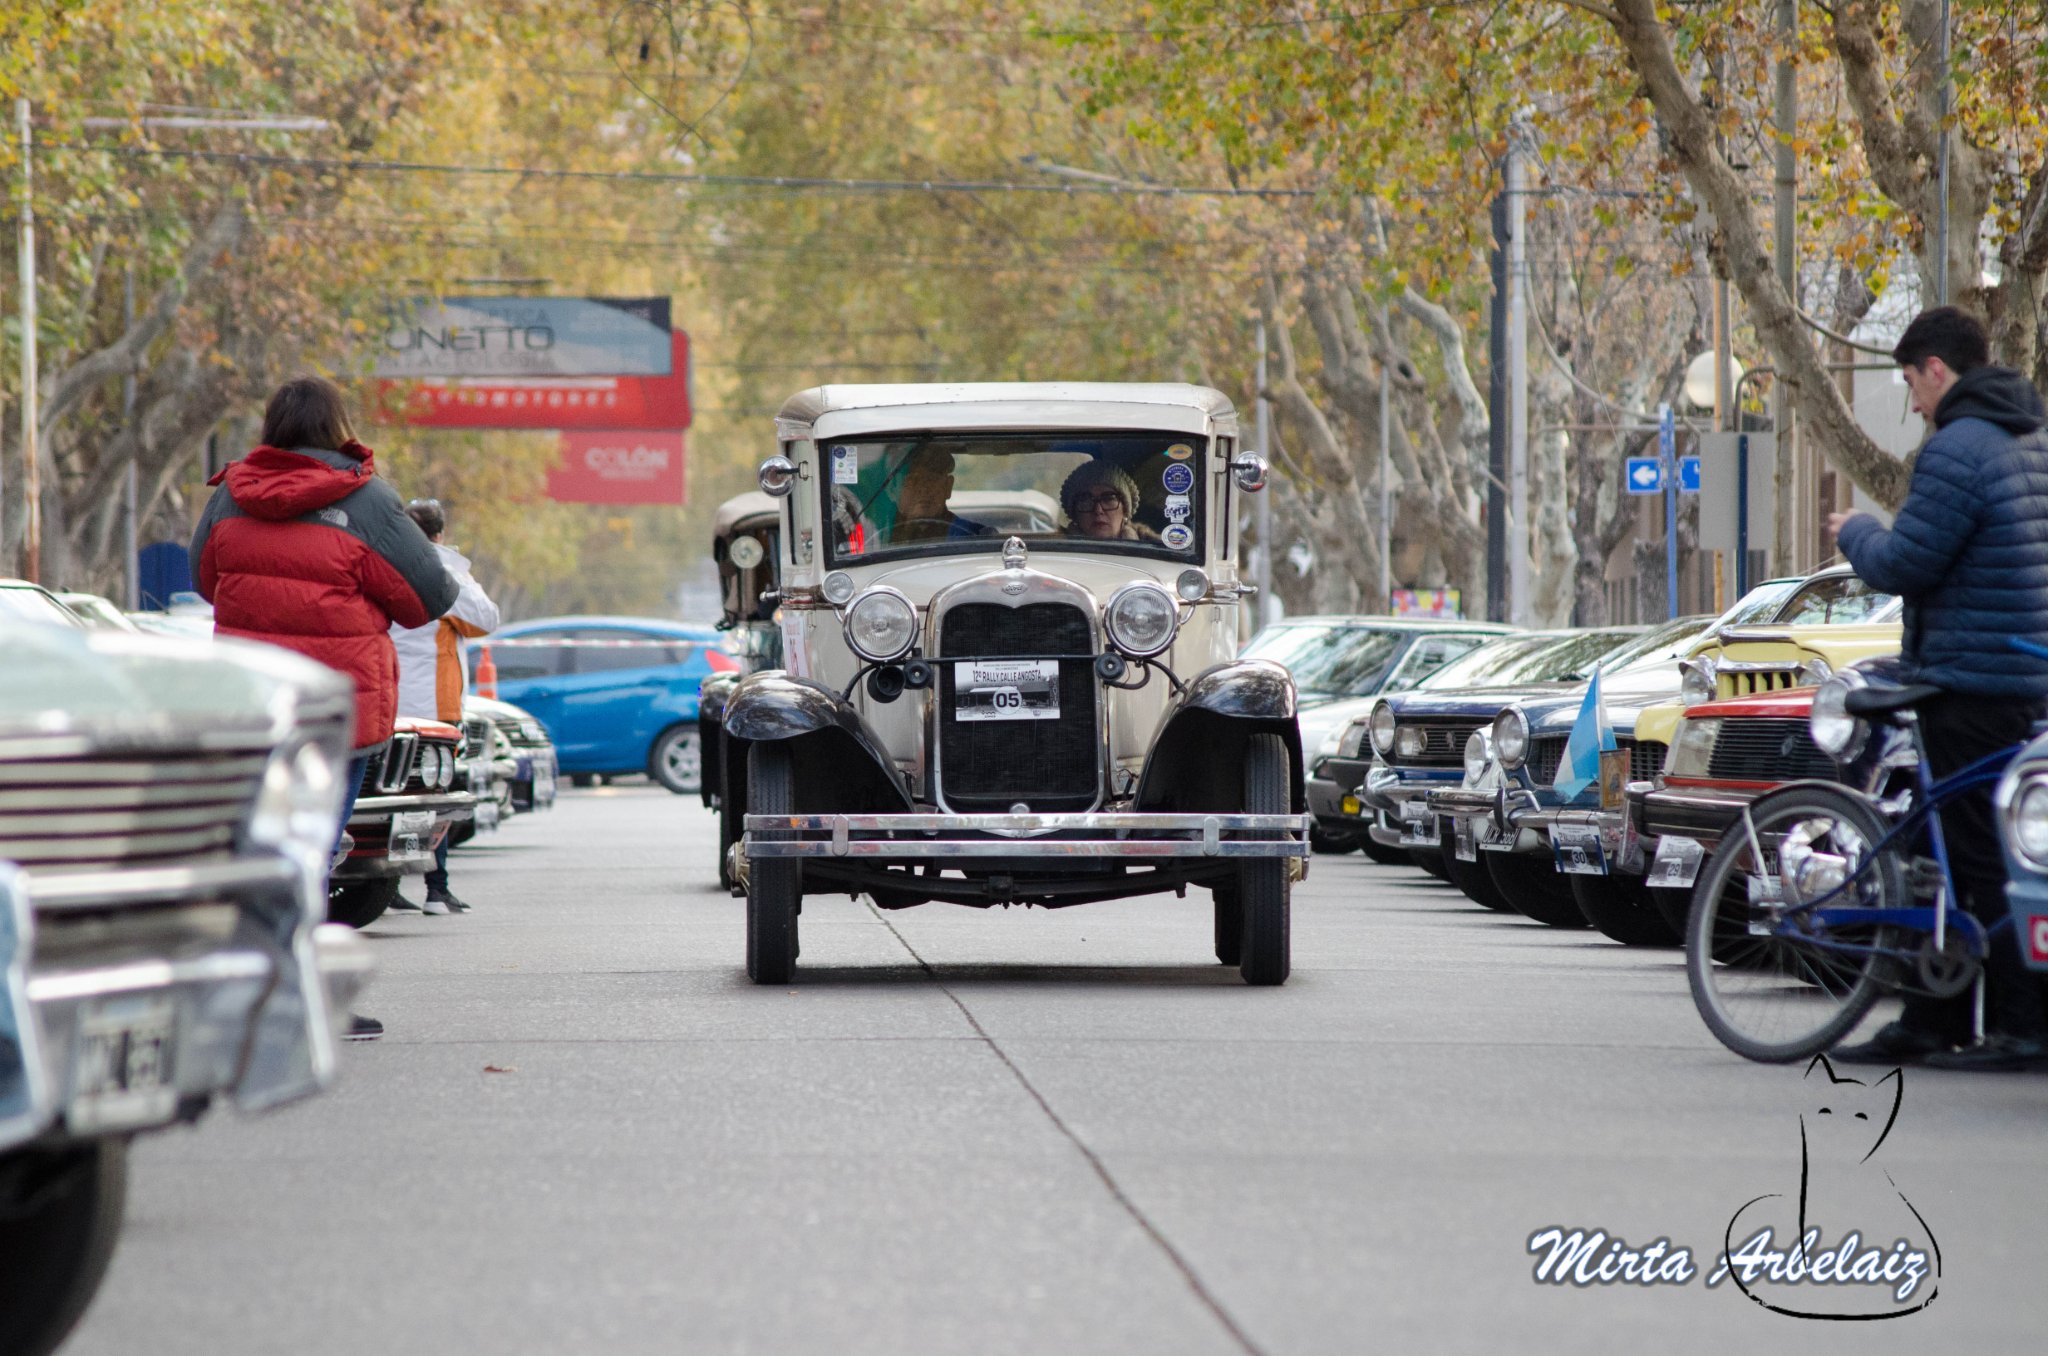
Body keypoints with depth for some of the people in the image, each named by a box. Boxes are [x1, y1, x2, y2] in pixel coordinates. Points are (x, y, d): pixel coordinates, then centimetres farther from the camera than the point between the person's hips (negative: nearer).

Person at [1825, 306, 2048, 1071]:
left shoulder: (1957, 451, -16)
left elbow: (1902, 565, -17)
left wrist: (1854, 534, 3)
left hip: (1971, 686, -10)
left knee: (1980, 862, -7)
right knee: (1947, 851, 14)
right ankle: (1930, 1022, 18)